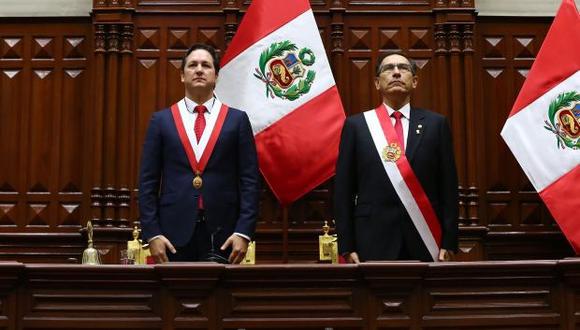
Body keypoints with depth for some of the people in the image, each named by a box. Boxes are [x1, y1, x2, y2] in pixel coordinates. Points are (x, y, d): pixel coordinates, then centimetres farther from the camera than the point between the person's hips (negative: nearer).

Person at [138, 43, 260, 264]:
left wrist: (244, 232, -7)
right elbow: (148, 182, 5)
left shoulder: (237, 119, 6)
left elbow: (249, 180, 2)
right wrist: (152, 234, -4)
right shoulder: (161, 120, 8)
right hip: (174, 232, 1)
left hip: (222, 233, 0)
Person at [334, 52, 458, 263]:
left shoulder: (436, 124, 8)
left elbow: (449, 188, 5)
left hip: (426, 243, 1)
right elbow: (343, 191, 4)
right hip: (374, 244, -1)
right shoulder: (356, 125, 6)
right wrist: (347, 247, -2)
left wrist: (448, 244, -1)